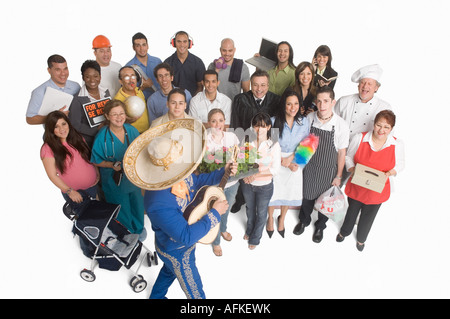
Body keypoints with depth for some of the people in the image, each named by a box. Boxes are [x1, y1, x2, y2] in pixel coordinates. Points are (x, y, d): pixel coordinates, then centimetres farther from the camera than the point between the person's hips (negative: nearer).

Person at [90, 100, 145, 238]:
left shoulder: (131, 130, -8)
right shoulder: (102, 137, -19)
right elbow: (96, 161, -9)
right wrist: (112, 165, -25)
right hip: (115, 181, -3)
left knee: (137, 204, 21)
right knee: (122, 210, 15)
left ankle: (139, 227, 51)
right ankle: (128, 232, 45)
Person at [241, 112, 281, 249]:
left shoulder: (274, 145, -17)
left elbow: (275, 169, -17)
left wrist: (256, 175, -25)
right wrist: (245, 174, -22)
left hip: (265, 186, -2)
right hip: (248, 184, 2)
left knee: (261, 213, 18)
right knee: (250, 209, 26)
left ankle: (255, 238, 43)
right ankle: (249, 230, 55)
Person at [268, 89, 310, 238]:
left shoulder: (304, 121, -7)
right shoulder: (274, 121, -15)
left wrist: (291, 158, -16)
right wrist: (284, 162, -17)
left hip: (295, 163, 3)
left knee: (289, 192, 17)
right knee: (273, 192, 10)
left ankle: (282, 218, 46)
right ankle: (270, 218, 41)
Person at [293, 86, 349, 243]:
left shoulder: (341, 125, -20)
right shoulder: (309, 118, -14)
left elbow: (342, 153, -10)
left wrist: (338, 176, -4)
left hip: (328, 171, -1)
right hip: (309, 166, 2)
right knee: (307, 196, 21)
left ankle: (320, 226, 47)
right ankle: (304, 220, 51)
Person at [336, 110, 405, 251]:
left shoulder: (397, 145, -14)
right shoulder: (359, 138, -16)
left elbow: (400, 164, 1)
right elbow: (348, 156, -3)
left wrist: (389, 173, -19)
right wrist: (352, 169, -22)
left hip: (377, 190, 1)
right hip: (356, 187, 0)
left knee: (368, 217, 23)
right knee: (351, 212, 22)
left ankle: (361, 238, 53)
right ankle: (344, 232, 54)